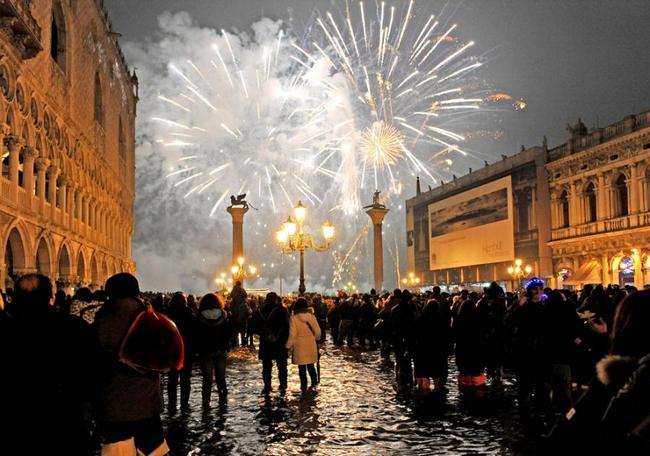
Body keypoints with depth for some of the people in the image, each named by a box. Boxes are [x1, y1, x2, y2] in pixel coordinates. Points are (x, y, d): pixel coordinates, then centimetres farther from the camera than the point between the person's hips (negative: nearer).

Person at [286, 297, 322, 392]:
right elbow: (317, 331, 1)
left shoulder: (294, 318, -13)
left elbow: (292, 334, -14)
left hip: (299, 346, -3)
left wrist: (289, 346, -2)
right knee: (310, 365, 20)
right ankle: (314, 381, 22)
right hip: (311, 345, 3)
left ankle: (304, 386, 9)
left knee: (302, 367, 6)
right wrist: (316, 338, 22)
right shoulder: (311, 316, -5)